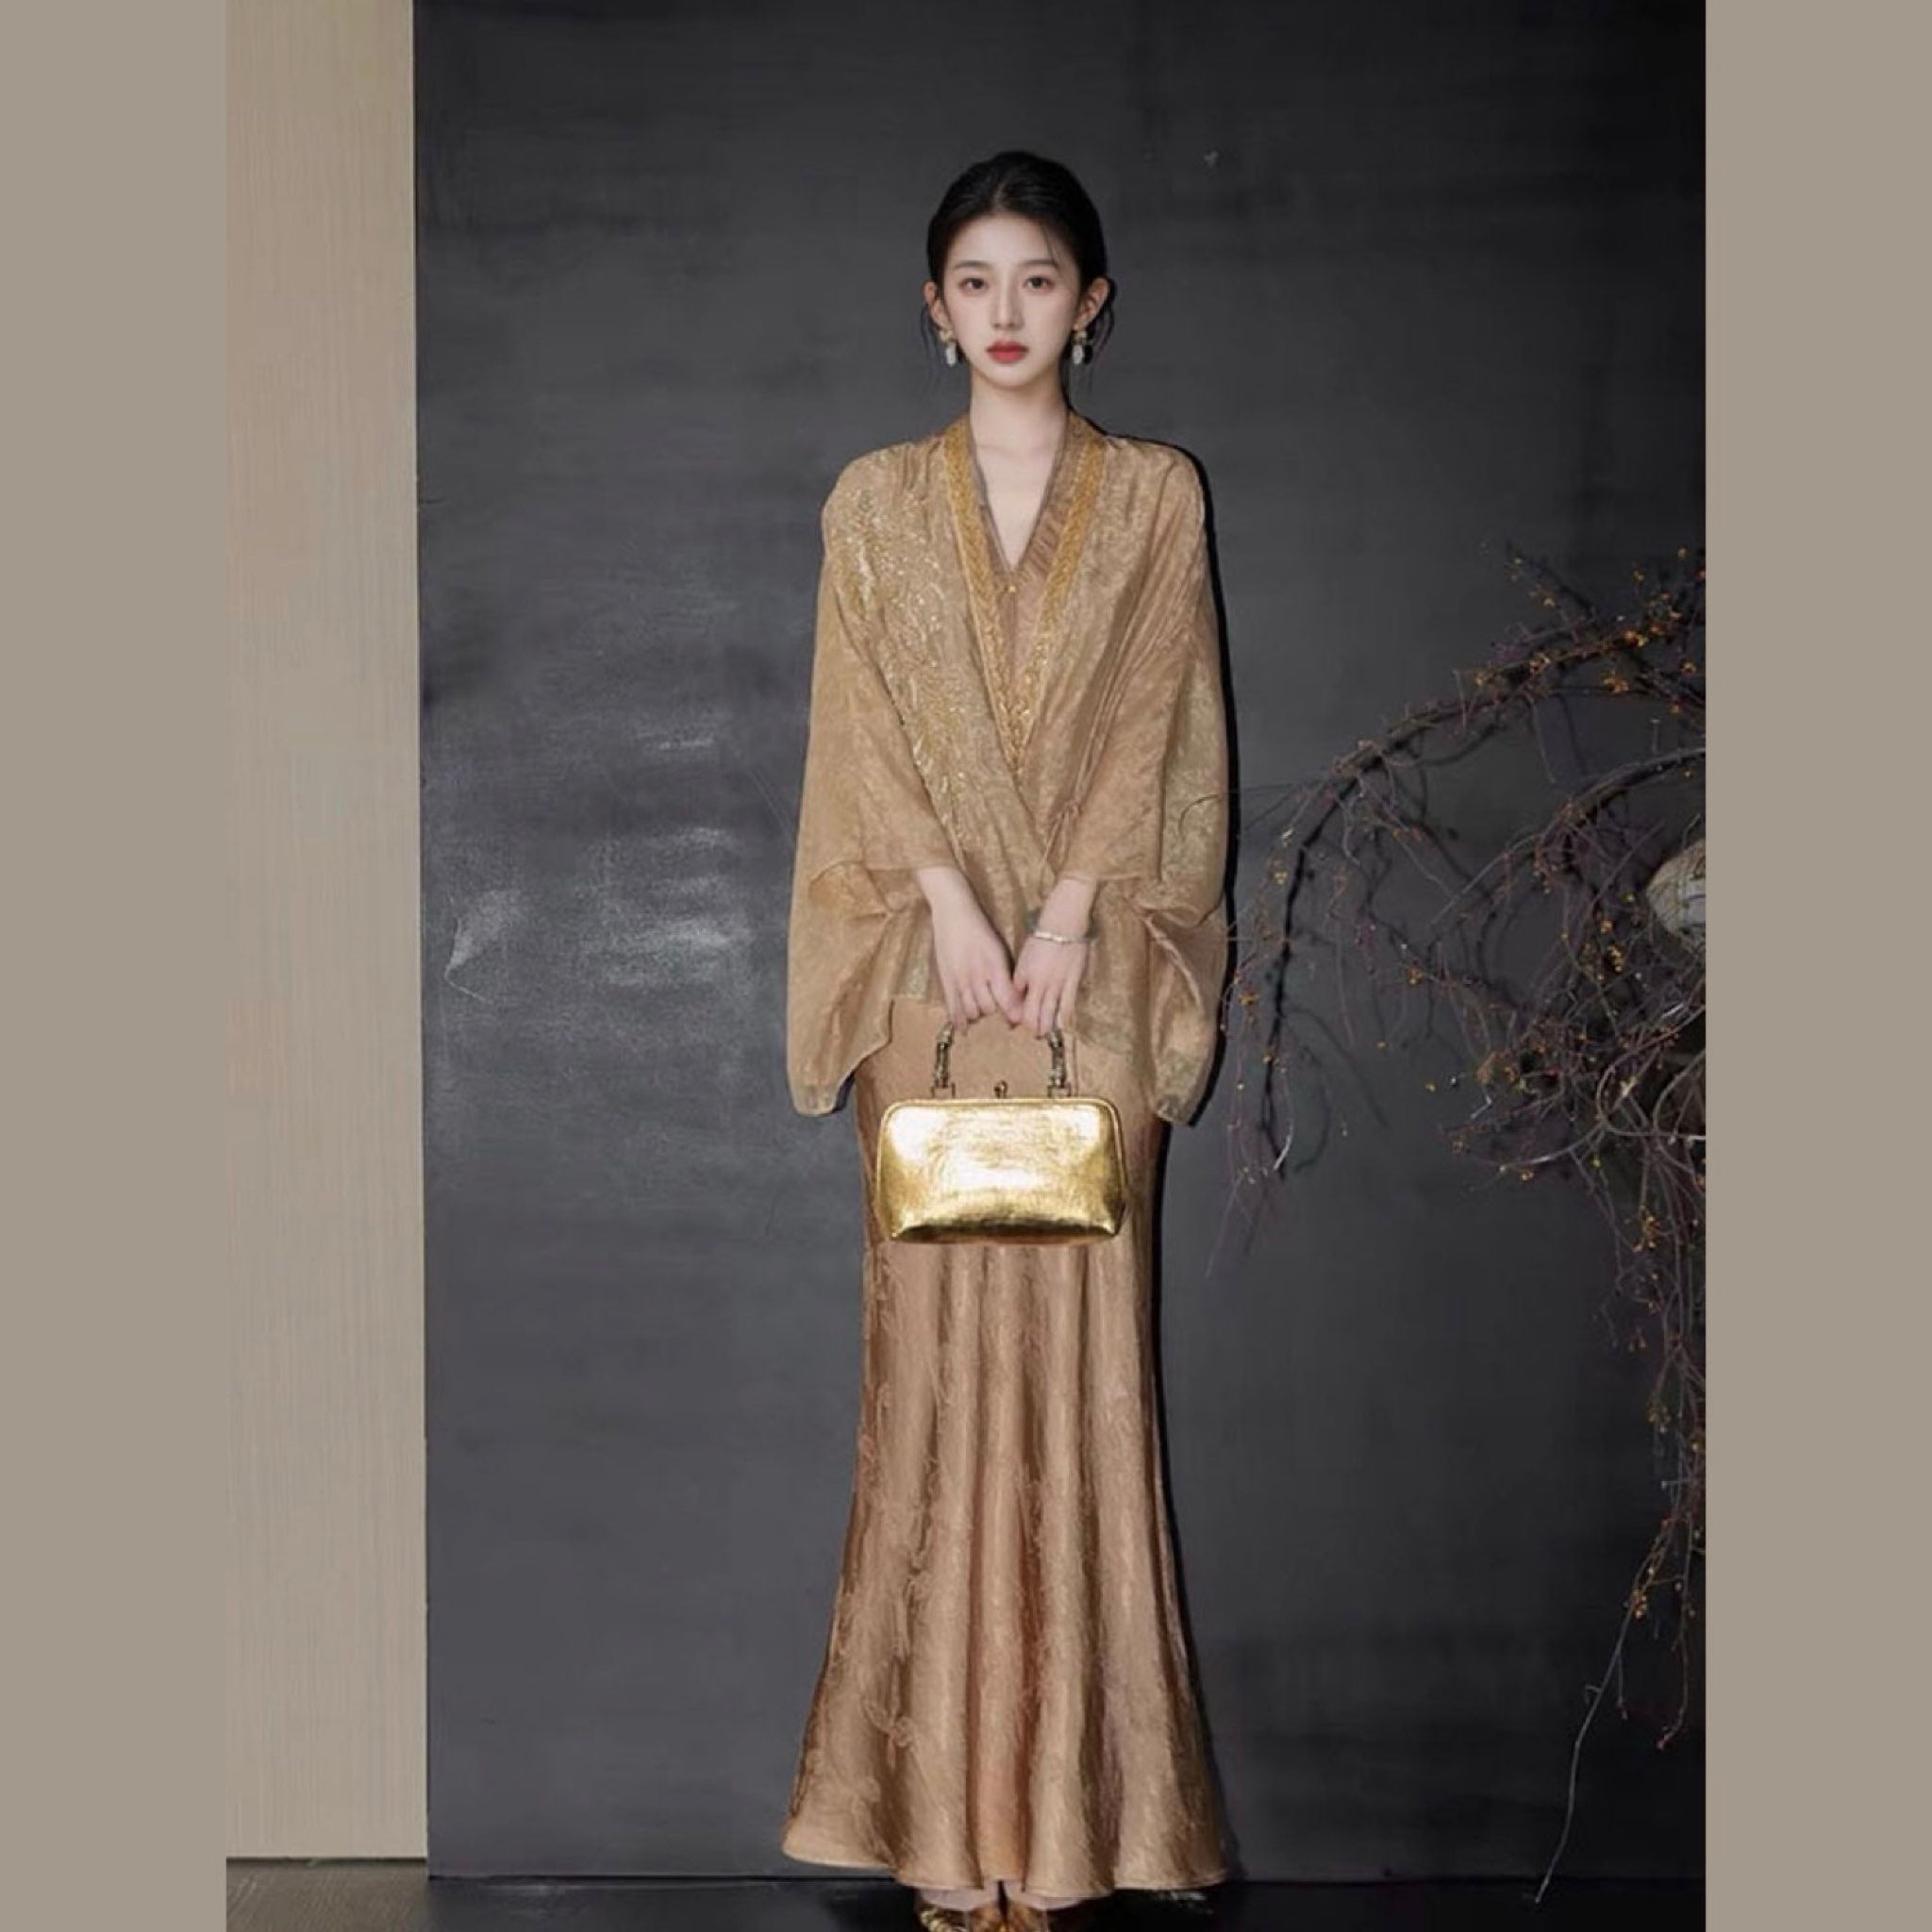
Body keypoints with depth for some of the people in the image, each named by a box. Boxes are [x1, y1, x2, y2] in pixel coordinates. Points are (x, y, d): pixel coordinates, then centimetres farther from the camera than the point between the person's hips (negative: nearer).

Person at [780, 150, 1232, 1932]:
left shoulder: (1154, 495, 8)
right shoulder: (875, 502, 10)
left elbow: (1159, 730, 0)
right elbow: (864, 736, 2)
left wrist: (1065, 915, -11)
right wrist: (952, 910, -10)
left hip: (1094, 968, 0)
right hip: (931, 969, 1)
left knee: (1080, 1343, -1)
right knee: (936, 1340, -1)